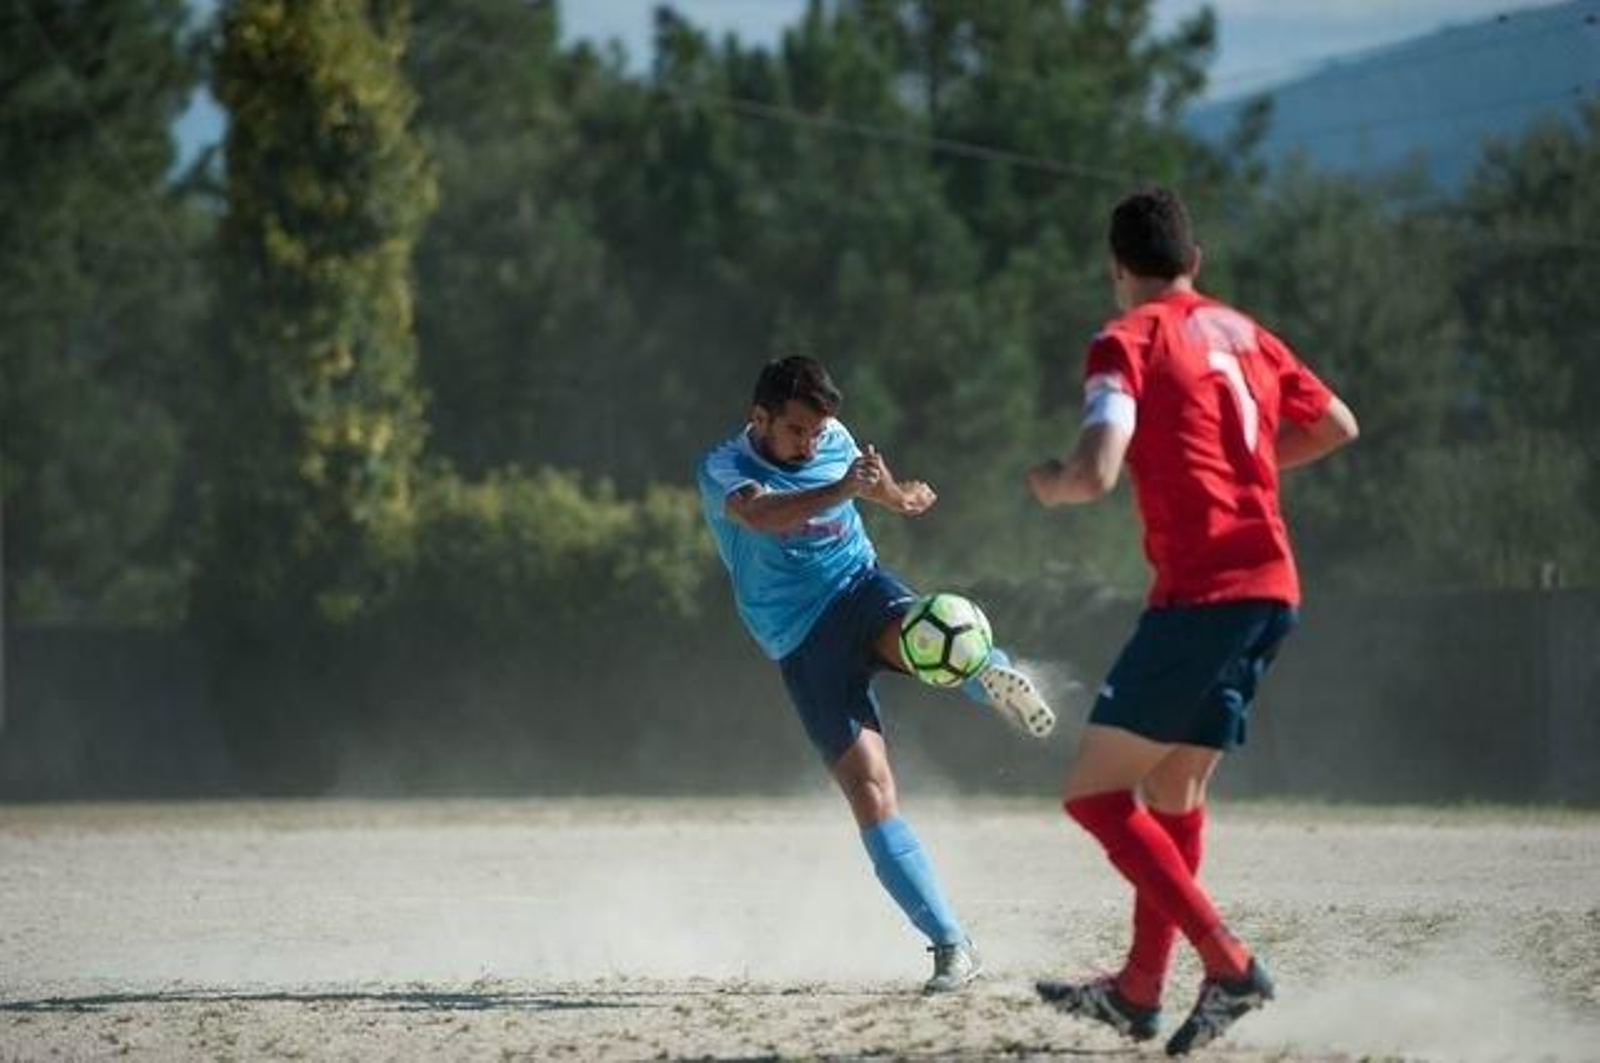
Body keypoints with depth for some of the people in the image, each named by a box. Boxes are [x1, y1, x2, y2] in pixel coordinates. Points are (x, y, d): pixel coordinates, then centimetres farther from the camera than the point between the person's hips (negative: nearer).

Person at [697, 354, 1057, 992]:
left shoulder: (834, 440, 5)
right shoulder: (720, 470, -10)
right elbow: (760, 514, -33)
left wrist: (896, 496, 3)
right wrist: (839, 490, -50)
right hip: (804, 646, -4)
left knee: (916, 635, -37)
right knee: (869, 792, -15)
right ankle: (951, 947, -14)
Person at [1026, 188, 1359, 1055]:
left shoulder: (1128, 341, -6)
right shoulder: (1240, 333, 16)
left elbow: (1095, 473, -19)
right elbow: (1337, 425, 28)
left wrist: (1049, 485, 3)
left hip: (1200, 593, -8)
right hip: (1273, 587, 8)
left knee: (1095, 793, -4)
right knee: (1174, 790, 20)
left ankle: (1228, 963, -16)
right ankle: (1139, 992, 26)